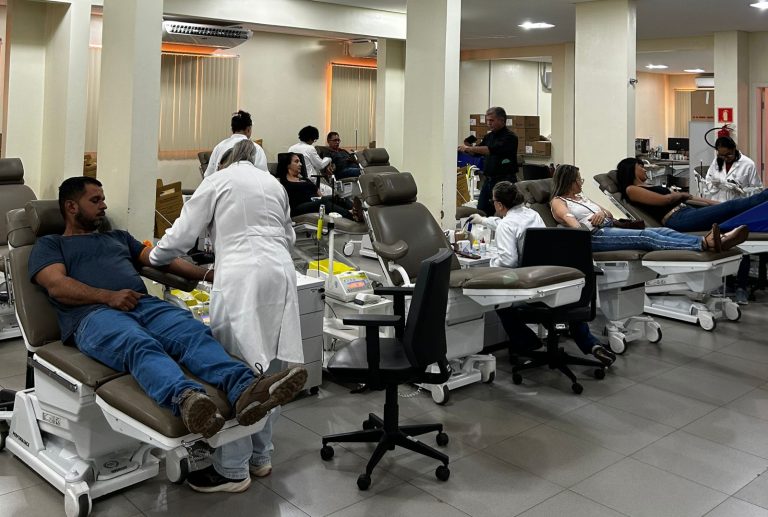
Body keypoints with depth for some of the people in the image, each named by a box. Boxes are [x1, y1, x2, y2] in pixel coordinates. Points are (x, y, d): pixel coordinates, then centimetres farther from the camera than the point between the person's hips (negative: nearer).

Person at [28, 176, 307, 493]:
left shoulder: (118, 237, 37)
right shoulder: (49, 245, 22)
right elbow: (57, 286, 3)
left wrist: (205, 274, 8)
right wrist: (108, 296, -13)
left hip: (145, 305, 4)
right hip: (93, 315, -4)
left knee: (194, 332, -30)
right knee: (140, 345, -40)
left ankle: (245, 390, -56)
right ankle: (185, 399, -70)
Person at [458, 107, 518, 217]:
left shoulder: (510, 137, -10)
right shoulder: (488, 137, 13)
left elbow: (492, 150, -24)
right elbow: (476, 152, 18)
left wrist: (469, 148, -24)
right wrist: (467, 147, -3)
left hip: (504, 181, -7)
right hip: (488, 180, 7)